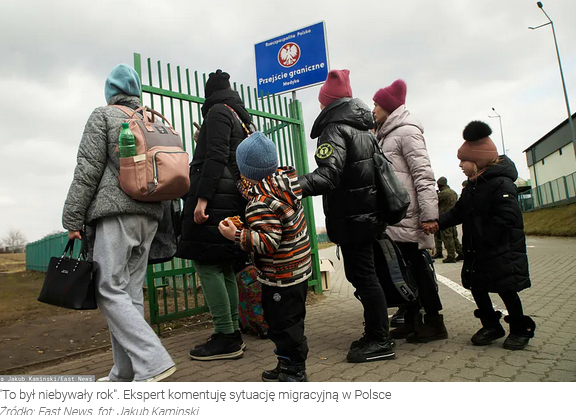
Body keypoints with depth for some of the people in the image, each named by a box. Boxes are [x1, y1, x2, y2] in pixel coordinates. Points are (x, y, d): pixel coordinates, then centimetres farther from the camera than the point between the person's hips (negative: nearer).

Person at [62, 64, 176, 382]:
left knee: (110, 291, -5)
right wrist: (165, 226, 21)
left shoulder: (103, 116, 3)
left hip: (114, 213, -6)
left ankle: (153, 361, -16)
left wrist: (73, 219, -3)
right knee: (131, 292, 8)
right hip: (150, 215, 6)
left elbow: (88, 169, -6)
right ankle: (125, 374, 13)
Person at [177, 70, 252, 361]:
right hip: (234, 198, 9)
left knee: (205, 263, -9)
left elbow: (216, 157, -15)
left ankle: (226, 338, -7)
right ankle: (231, 333, 14)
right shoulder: (241, 117, 24)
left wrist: (202, 198, -21)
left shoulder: (218, 112, -2)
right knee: (223, 266, 9)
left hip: (215, 196, -9)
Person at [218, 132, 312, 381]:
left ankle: (294, 372, 18)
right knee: (289, 321, 21)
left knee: (283, 324, 4)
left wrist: (237, 235, -24)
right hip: (299, 268, 10)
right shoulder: (285, 176, 1)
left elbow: (268, 242, -30)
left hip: (282, 277, -10)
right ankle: (288, 366, 35)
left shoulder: (261, 203, -25)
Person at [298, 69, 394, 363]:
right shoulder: (364, 129, 17)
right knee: (363, 273, 15)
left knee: (363, 276, -3)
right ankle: (376, 334, 23)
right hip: (368, 213, 9)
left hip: (351, 217, -9)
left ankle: (380, 342, 5)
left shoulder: (335, 129, -12)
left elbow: (328, 174, -28)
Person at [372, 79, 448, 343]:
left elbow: (423, 174, -14)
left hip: (408, 217, -8)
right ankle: (412, 320, 20)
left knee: (418, 267, -3)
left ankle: (434, 321, 7)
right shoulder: (387, 136, 22)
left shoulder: (406, 131, -4)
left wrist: (429, 213, -21)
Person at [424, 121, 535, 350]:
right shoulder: (471, 185, 10)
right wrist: (438, 223, -7)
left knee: (505, 288, 0)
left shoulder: (502, 184, -17)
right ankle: (491, 325, 28)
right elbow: (459, 211, 8)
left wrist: (483, 239, -22)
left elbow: (506, 218, -24)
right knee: (477, 287, 10)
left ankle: (520, 328, 22)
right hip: (476, 250, 8)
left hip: (501, 250, -8)